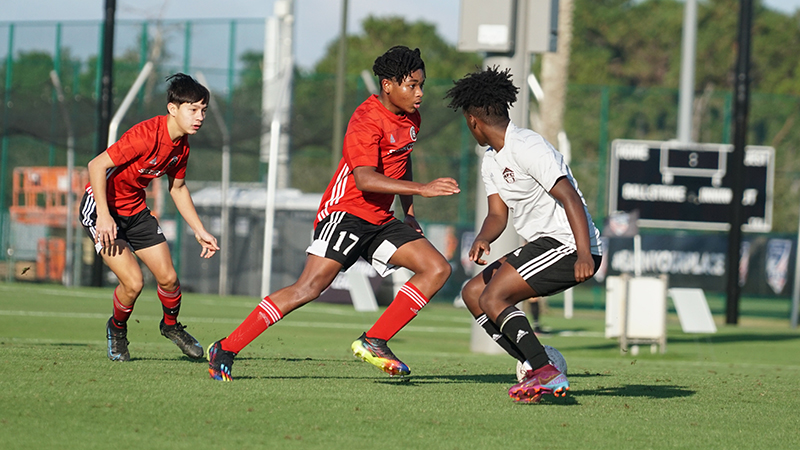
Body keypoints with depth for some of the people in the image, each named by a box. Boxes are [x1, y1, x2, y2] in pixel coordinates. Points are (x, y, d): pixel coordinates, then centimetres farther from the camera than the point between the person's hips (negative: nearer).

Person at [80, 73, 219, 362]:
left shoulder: (182, 143, -2)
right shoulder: (147, 135, -29)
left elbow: (177, 187, 15)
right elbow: (96, 166, -28)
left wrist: (200, 231, 13)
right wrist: (104, 216, -32)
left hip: (135, 210, 7)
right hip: (101, 207, -7)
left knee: (168, 278, 1)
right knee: (133, 282, -17)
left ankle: (171, 325, 33)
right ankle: (117, 328, 15)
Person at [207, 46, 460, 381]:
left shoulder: (410, 119, 10)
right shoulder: (367, 120, -18)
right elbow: (364, 178, -32)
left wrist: (409, 211, 24)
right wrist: (422, 189, -37)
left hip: (379, 221, 9)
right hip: (345, 212, -9)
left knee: (437, 269, -5)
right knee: (310, 287, -21)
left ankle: (373, 342, -7)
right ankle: (225, 350, -16)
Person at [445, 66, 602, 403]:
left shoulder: (526, 148, -17)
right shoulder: (491, 161, 14)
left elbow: (570, 198, -23)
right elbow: (498, 214, 8)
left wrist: (584, 254, -33)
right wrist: (483, 239, -16)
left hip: (569, 245, -10)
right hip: (544, 246, 10)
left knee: (492, 298, -20)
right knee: (472, 293, 9)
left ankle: (546, 373, -23)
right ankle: (535, 368, 1)